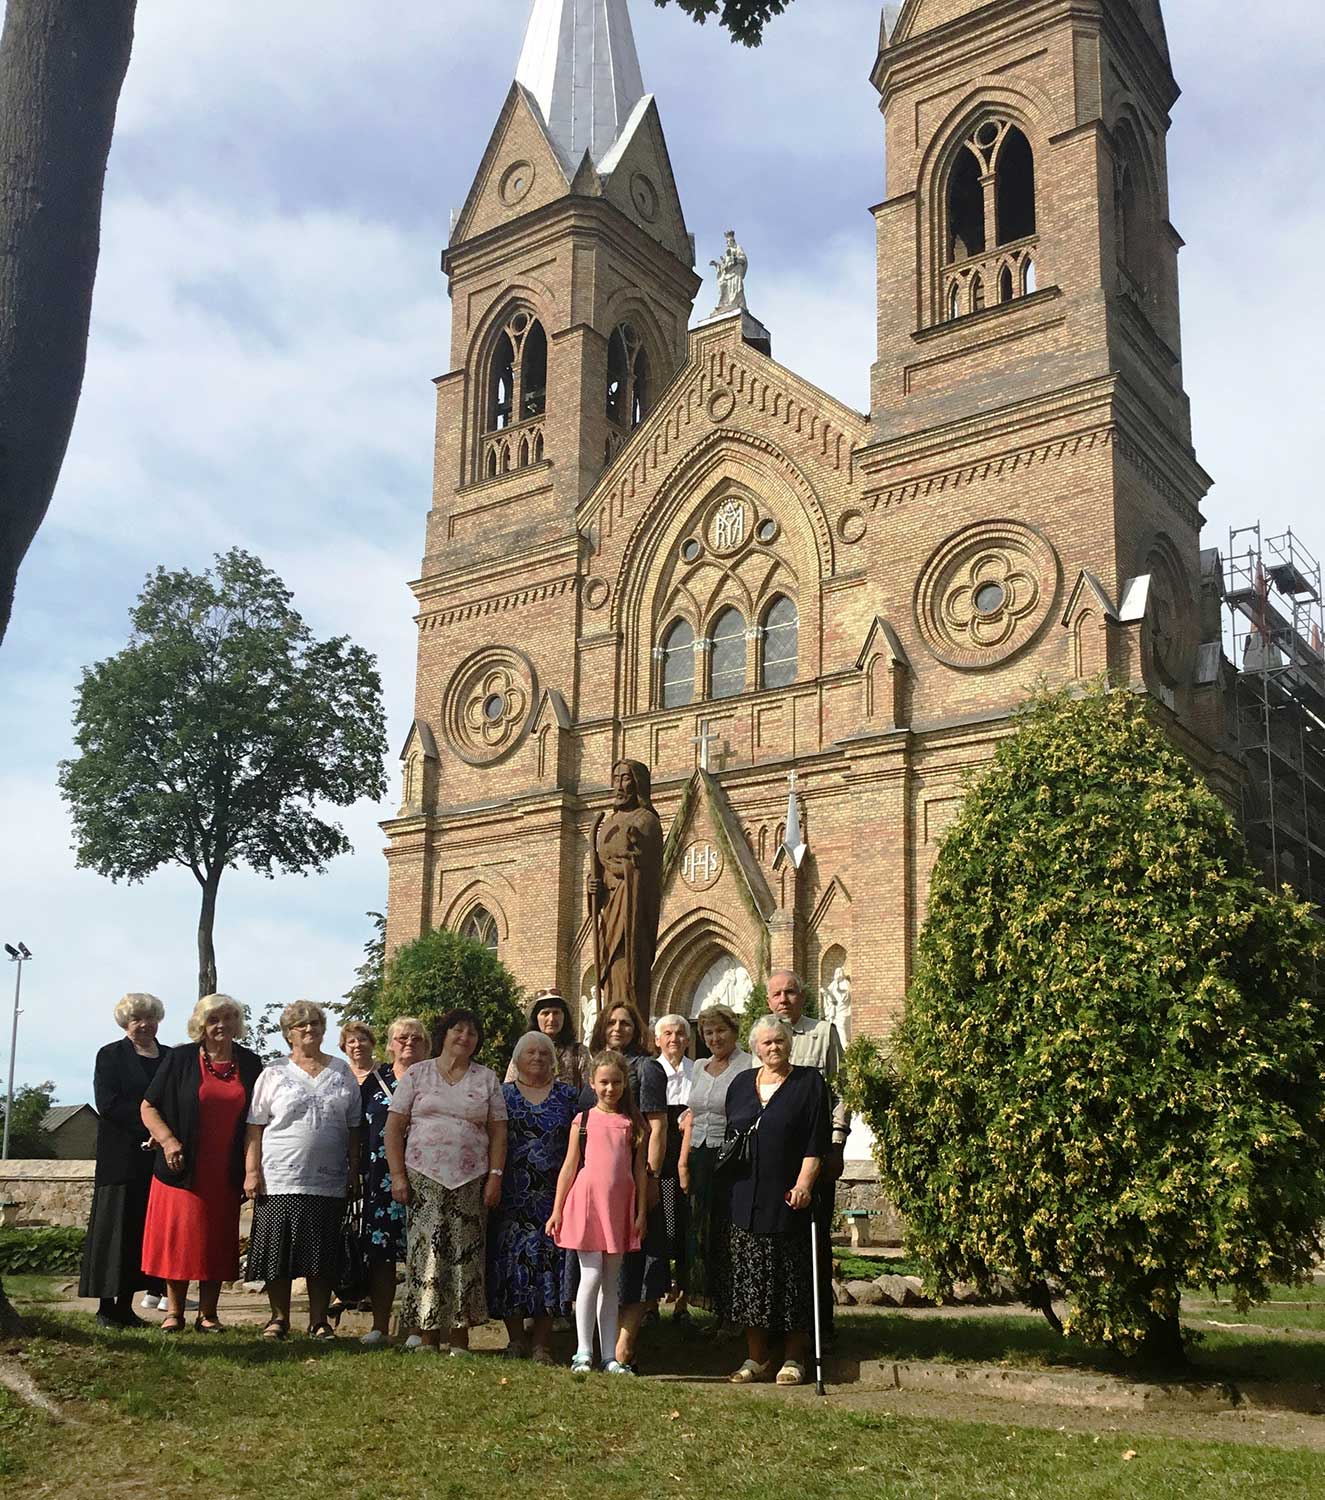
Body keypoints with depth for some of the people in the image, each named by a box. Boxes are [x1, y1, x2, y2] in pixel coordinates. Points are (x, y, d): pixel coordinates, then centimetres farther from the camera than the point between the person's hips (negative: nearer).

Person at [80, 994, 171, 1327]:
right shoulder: (111, 1055, 2)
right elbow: (108, 1104, -9)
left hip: (158, 1156, 4)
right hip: (121, 1158, -4)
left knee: (144, 1229, 3)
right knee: (117, 1227, -3)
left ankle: (126, 1305, 8)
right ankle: (106, 1307, 3)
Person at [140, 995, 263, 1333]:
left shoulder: (250, 1064, 8)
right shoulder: (179, 1059, 2)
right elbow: (148, 1107, 3)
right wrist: (168, 1141, -12)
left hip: (226, 1174, 2)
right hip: (184, 1169, -2)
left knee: (218, 1241, 4)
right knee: (179, 1237, -2)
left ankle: (207, 1314, 13)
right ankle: (174, 1311, 10)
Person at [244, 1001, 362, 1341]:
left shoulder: (342, 1073, 12)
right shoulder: (274, 1074, 6)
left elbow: (354, 1126, 14)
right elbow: (255, 1126, 2)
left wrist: (354, 1170, 7)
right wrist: (252, 1171, -6)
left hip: (329, 1182, 2)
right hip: (280, 1180, -1)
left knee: (323, 1253, 3)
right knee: (279, 1251, 0)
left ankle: (319, 1321, 12)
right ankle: (279, 1318, 13)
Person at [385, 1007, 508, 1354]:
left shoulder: (487, 1079, 11)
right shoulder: (418, 1074, 7)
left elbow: (498, 1133, 9)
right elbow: (394, 1127, 4)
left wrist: (495, 1176, -1)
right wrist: (397, 1175, -3)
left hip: (470, 1181, 1)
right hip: (424, 1178, -1)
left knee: (465, 1255, 0)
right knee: (426, 1253, -5)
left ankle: (460, 1342, 7)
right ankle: (425, 1337, 2)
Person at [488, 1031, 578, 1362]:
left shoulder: (568, 1095, 9)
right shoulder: (504, 1095, 9)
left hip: (554, 1195, 0)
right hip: (511, 1195, 0)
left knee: (549, 1262, -4)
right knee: (510, 1261, -2)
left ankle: (541, 1343, 3)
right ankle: (516, 1338, 11)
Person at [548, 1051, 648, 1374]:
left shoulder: (633, 1123, 6)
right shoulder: (583, 1121, 2)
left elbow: (640, 1170, 7)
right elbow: (569, 1166, 3)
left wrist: (641, 1211, 2)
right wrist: (557, 1210, 2)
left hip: (620, 1207, 2)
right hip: (586, 1202, -2)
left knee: (611, 1282, 8)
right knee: (591, 1276, -5)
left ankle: (610, 1356, 12)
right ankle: (583, 1352, 3)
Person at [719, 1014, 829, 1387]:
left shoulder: (809, 1083, 1)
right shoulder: (741, 1084, 13)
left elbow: (816, 1143, -5)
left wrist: (804, 1183, -15)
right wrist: (727, 1186, 12)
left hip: (787, 1201, -4)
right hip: (744, 1199, 4)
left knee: (792, 1280, 1)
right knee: (748, 1283, 5)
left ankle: (793, 1359, 12)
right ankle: (757, 1358, 15)